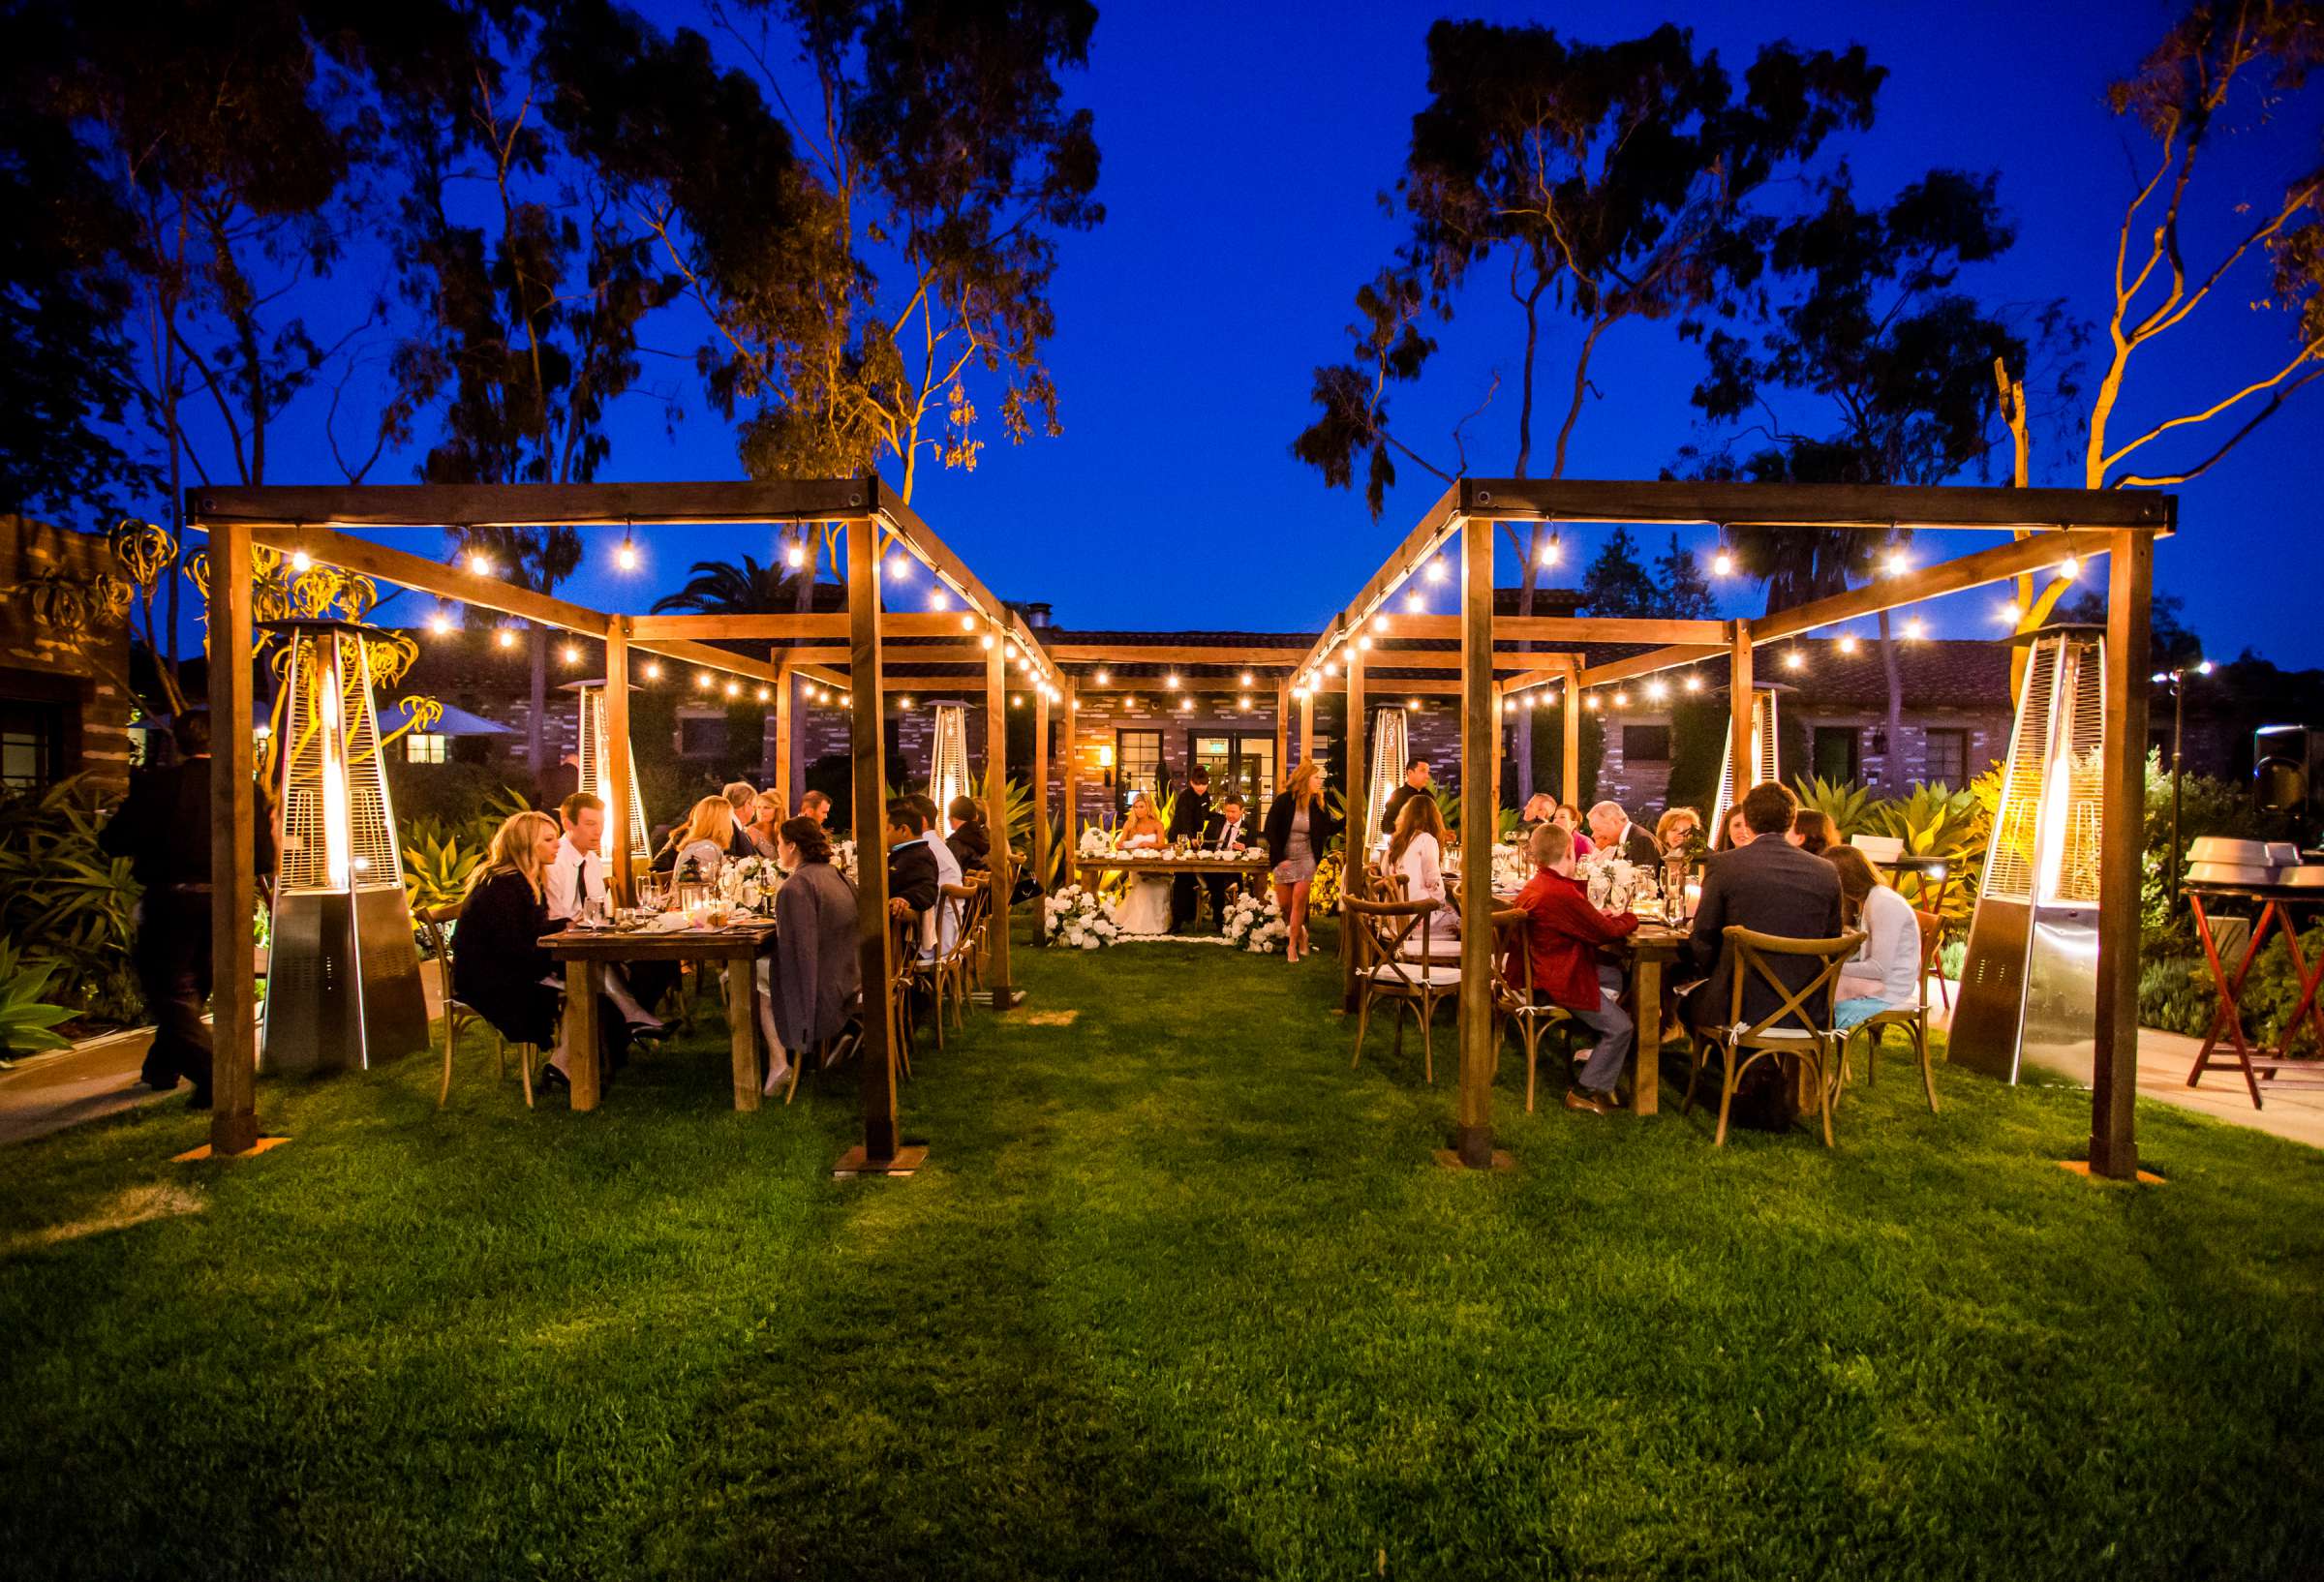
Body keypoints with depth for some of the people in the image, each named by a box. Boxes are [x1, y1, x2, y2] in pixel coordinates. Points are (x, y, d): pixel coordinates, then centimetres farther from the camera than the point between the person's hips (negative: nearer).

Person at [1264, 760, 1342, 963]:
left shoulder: (1318, 804, -1)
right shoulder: (1284, 801, -10)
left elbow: (1330, 828, 5)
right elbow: (1270, 830, -10)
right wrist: (1279, 857, -14)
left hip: (1306, 859, 1)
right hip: (1283, 860, -1)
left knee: (1299, 901, -11)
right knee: (1284, 904, 5)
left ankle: (1292, 946, -2)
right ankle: (1300, 933, 30)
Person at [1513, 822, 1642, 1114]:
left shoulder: (1532, 887, 6)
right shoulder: (1561, 893, -27)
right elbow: (1607, 931, -18)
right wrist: (1630, 918, 1)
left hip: (1542, 971, 11)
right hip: (1560, 983, -11)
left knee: (1615, 976, 25)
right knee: (1622, 1027, -2)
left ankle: (1598, 1050, 30)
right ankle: (1585, 1092, 8)